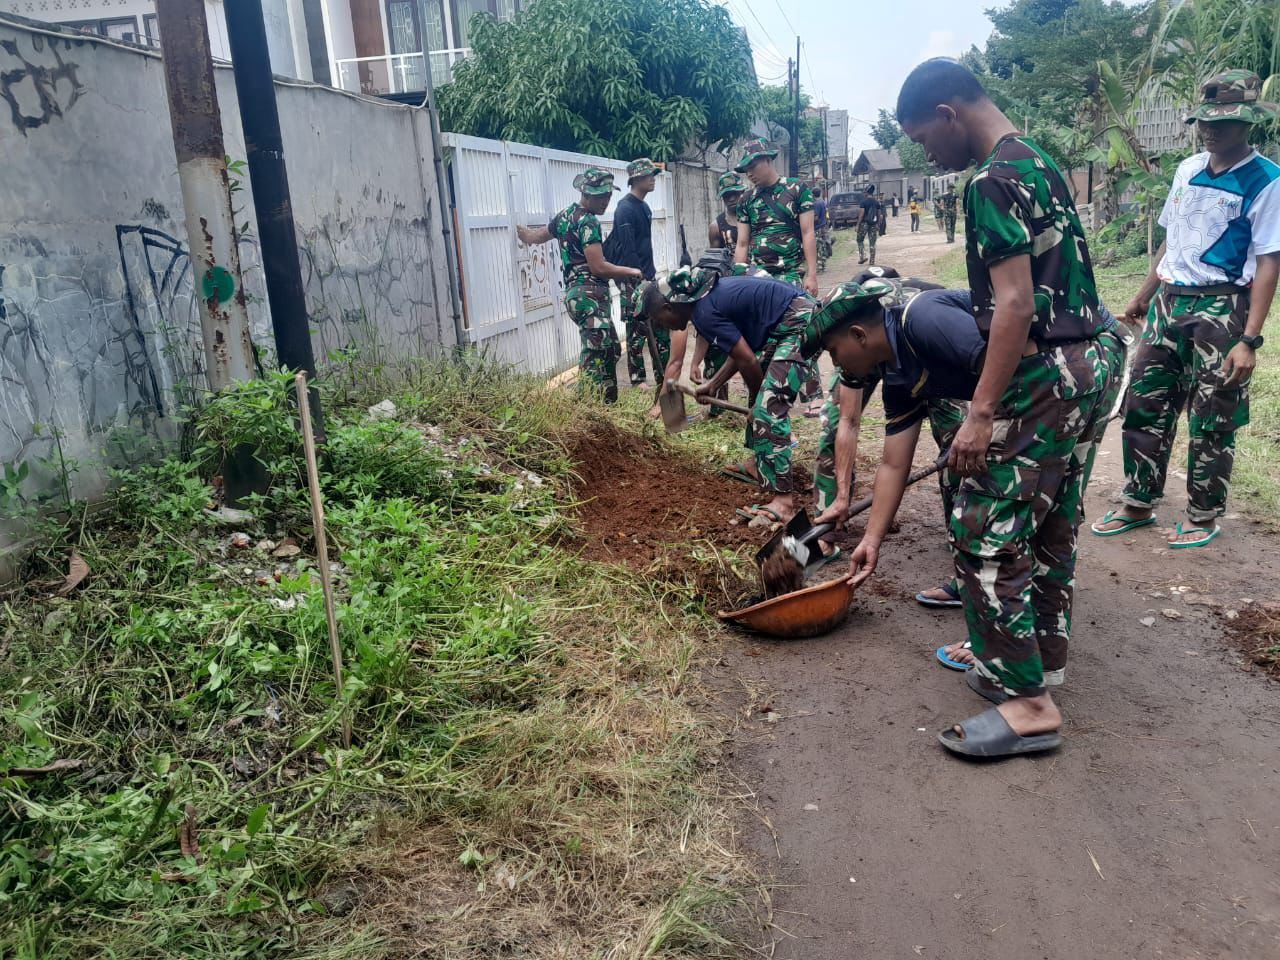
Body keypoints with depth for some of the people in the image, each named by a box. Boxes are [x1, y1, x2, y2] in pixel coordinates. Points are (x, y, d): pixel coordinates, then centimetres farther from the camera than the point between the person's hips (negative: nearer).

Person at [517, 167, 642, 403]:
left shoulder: (565, 215, 16)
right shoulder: (588, 222, -12)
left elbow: (537, 236, 33)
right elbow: (598, 266, -18)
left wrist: (523, 232, 55)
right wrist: (631, 272, -6)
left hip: (574, 292, 10)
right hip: (590, 295, -10)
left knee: (611, 349, 17)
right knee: (595, 356, -14)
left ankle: (610, 401, 23)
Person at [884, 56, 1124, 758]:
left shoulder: (995, 180, -14)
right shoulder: (1039, 161, 17)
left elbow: (1015, 305, -21)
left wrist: (980, 413, -21)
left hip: (1045, 377, -10)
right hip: (1094, 362, 10)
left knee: (984, 535, -5)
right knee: (1051, 526, 18)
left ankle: (1028, 704, 1)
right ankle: (1040, 660, 33)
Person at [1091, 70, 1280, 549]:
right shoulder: (1187, 169, 8)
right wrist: (1145, 295, 20)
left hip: (1221, 310, -6)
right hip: (1168, 303, 6)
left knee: (1211, 422, 3)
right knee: (1144, 405, 8)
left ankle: (1203, 518, 18)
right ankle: (1138, 504, 22)